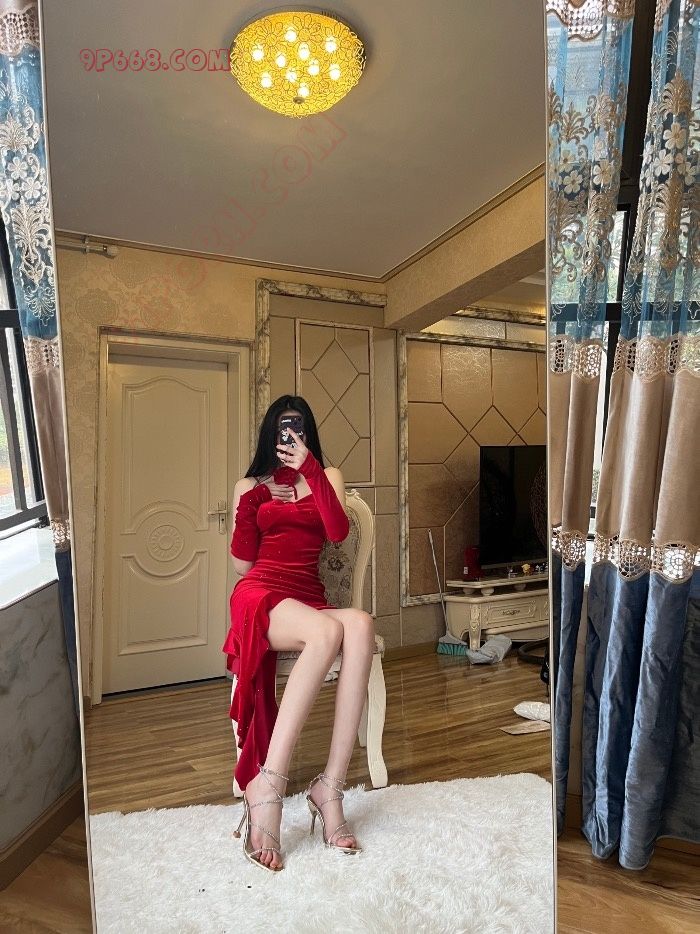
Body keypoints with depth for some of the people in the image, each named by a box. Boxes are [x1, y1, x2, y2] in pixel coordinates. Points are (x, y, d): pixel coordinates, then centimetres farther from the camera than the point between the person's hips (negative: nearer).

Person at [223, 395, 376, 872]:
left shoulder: (327, 476, 19)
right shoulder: (250, 485, 18)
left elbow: (339, 532, -3)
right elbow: (242, 564, 9)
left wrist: (309, 468, -7)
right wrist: (249, 506, -5)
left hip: (309, 597, 2)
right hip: (260, 594, -2)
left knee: (361, 624, -35)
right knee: (328, 631, -36)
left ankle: (330, 786, -31)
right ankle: (266, 787, -34)